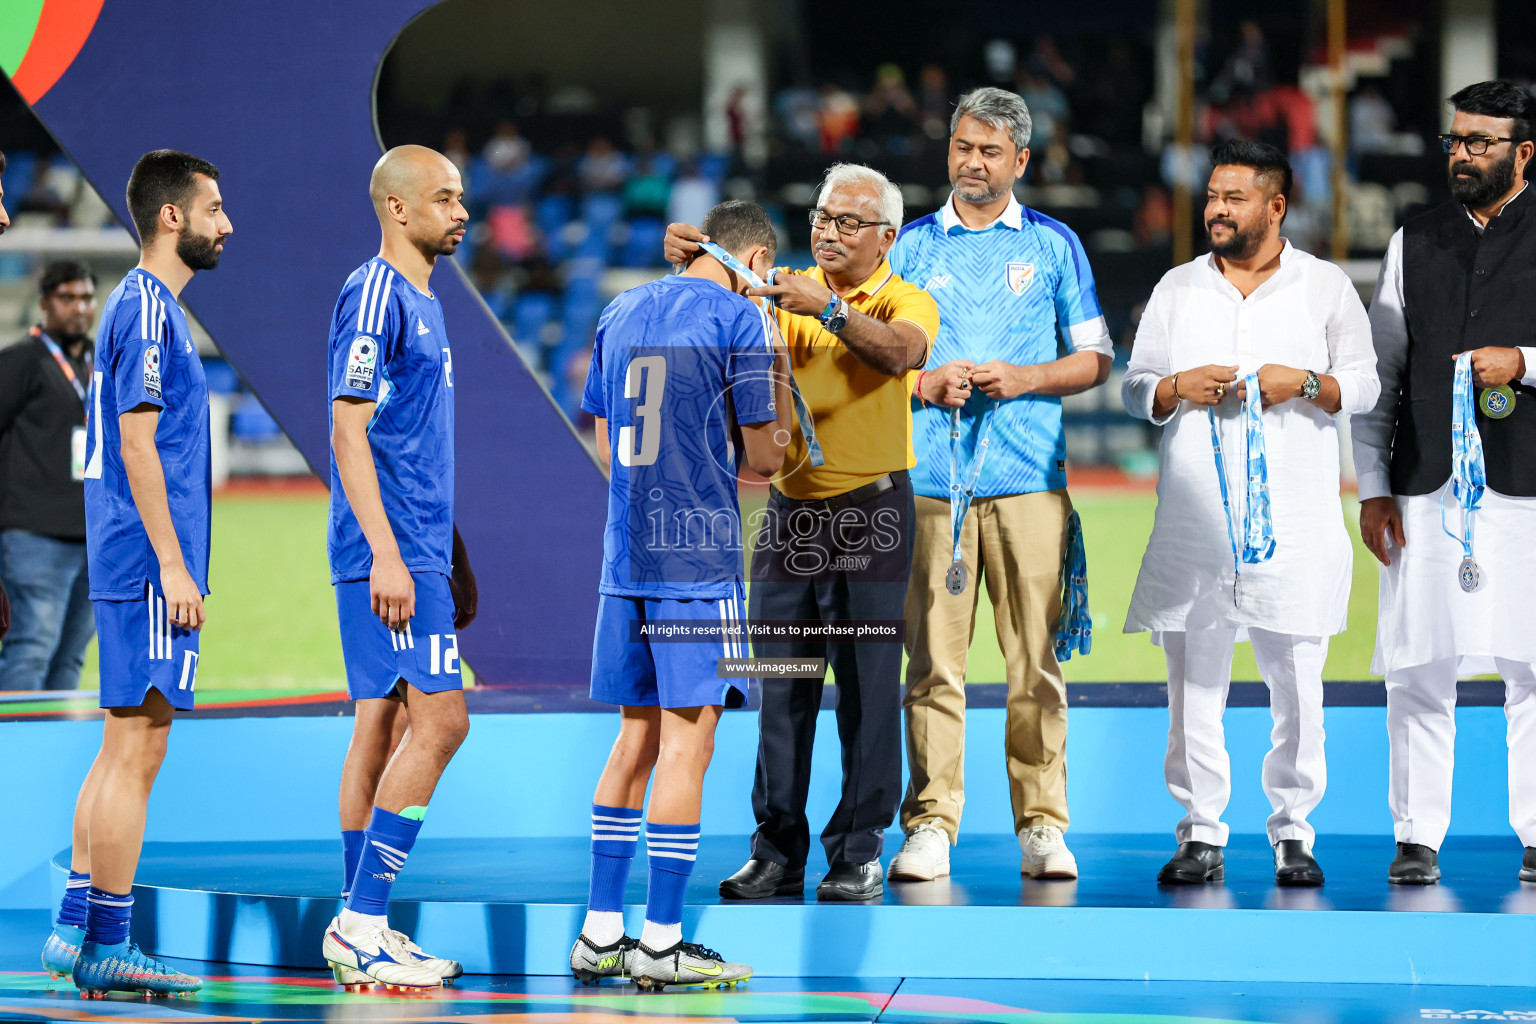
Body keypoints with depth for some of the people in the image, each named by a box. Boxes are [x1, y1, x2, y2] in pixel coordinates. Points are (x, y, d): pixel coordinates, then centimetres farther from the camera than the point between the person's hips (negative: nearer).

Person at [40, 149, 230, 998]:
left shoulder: (141, 305, 18)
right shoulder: (148, 308, -12)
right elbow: (138, 443, -17)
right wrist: (173, 564, -19)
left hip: (129, 568, 10)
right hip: (149, 566, -10)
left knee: (122, 749, 12)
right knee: (137, 748, -7)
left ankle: (75, 930, 15)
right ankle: (107, 944, -5)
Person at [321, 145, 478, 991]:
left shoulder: (423, 302, 19)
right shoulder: (374, 295, -11)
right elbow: (348, 430, -17)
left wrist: (455, 562, 25)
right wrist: (386, 553, -23)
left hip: (418, 556, 10)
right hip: (389, 556, -10)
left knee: (383, 726, 9)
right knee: (439, 720, -13)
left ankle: (360, 931, 11)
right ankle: (363, 926, -12)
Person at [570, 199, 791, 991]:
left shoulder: (620, 313, 14)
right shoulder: (739, 318, -6)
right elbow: (765, 457, -4)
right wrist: (778, 368, 10)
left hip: (625, 558, 7)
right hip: (700, 557, -7)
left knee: (636, 740, 13)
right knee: (686, 744, -3)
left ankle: (599, 934, 14)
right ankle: (661, 942, -3)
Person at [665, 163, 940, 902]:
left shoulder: (907, 301, -2)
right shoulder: (787, 292, 10)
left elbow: (901, 352, -23)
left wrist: (828, 309, -37)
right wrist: (692, 261, -23)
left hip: (870, 512, -3)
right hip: (790, 509, 4)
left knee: (867, 686, -2)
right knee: (780, 684, 4)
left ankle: (858, 854, 4)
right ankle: (777, 850, 9)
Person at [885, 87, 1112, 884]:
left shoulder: (1053, 245, 11)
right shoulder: (912, 244, 13)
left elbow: (1094, 359, 10)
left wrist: (1025, 378, -7)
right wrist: (925, 384, -6)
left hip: (1028, 479, 0)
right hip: (929, 478, 1)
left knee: (1036, 657, -3)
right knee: (932, 657, -4)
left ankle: (1041, 825, 1)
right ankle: (930, 825, -1)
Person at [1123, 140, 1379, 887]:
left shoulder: (1326, 287, 8)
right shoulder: (1177, 289, 13)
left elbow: (1364, 384, 7)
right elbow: (1135, 389, 13)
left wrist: (1303, 383, -11)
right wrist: (1178, 389, -8)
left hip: (1295, 522, -1)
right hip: (1195, 521, 1)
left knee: (1297, 682, -1)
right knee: (1194, 681, -2)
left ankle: (1292, 832, 7)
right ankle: (1201, 834, 3)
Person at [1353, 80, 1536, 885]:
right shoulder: (1415, 243, 15)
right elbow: (1379, 370, 14)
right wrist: (1372, 487, 8)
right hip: (1427, 487, 3)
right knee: (1418, 665, 0)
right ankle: (1417, 837, 5)